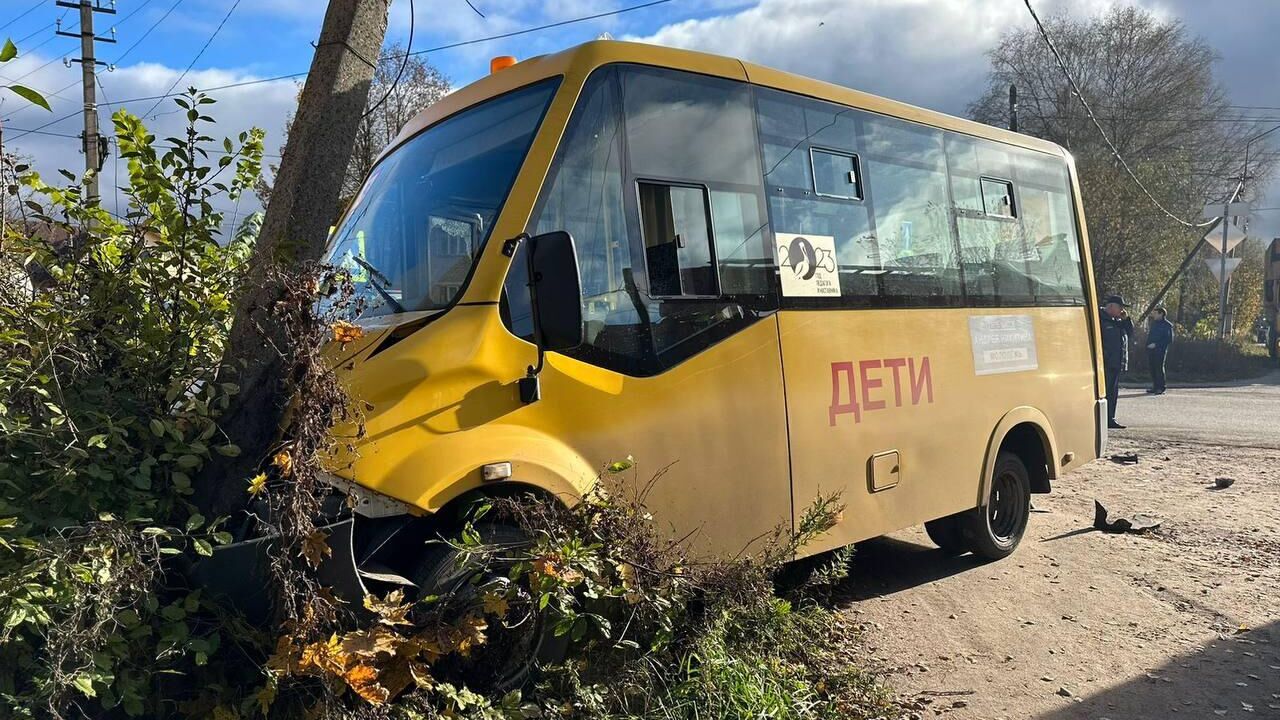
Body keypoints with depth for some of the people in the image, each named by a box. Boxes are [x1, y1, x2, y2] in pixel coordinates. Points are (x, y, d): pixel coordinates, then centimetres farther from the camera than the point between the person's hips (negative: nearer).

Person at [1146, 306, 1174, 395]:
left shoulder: (1167, 325, -5)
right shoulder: (1154, 323, 16)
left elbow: (1169, 340, -10)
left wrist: (1156, 344, -16)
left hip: (1160, 350, -7)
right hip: (1151, 349, 7)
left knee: (1159, 367, -5)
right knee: (1152, 367, 6)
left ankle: (1161, 388, -1)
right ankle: (1155, 387, 13)